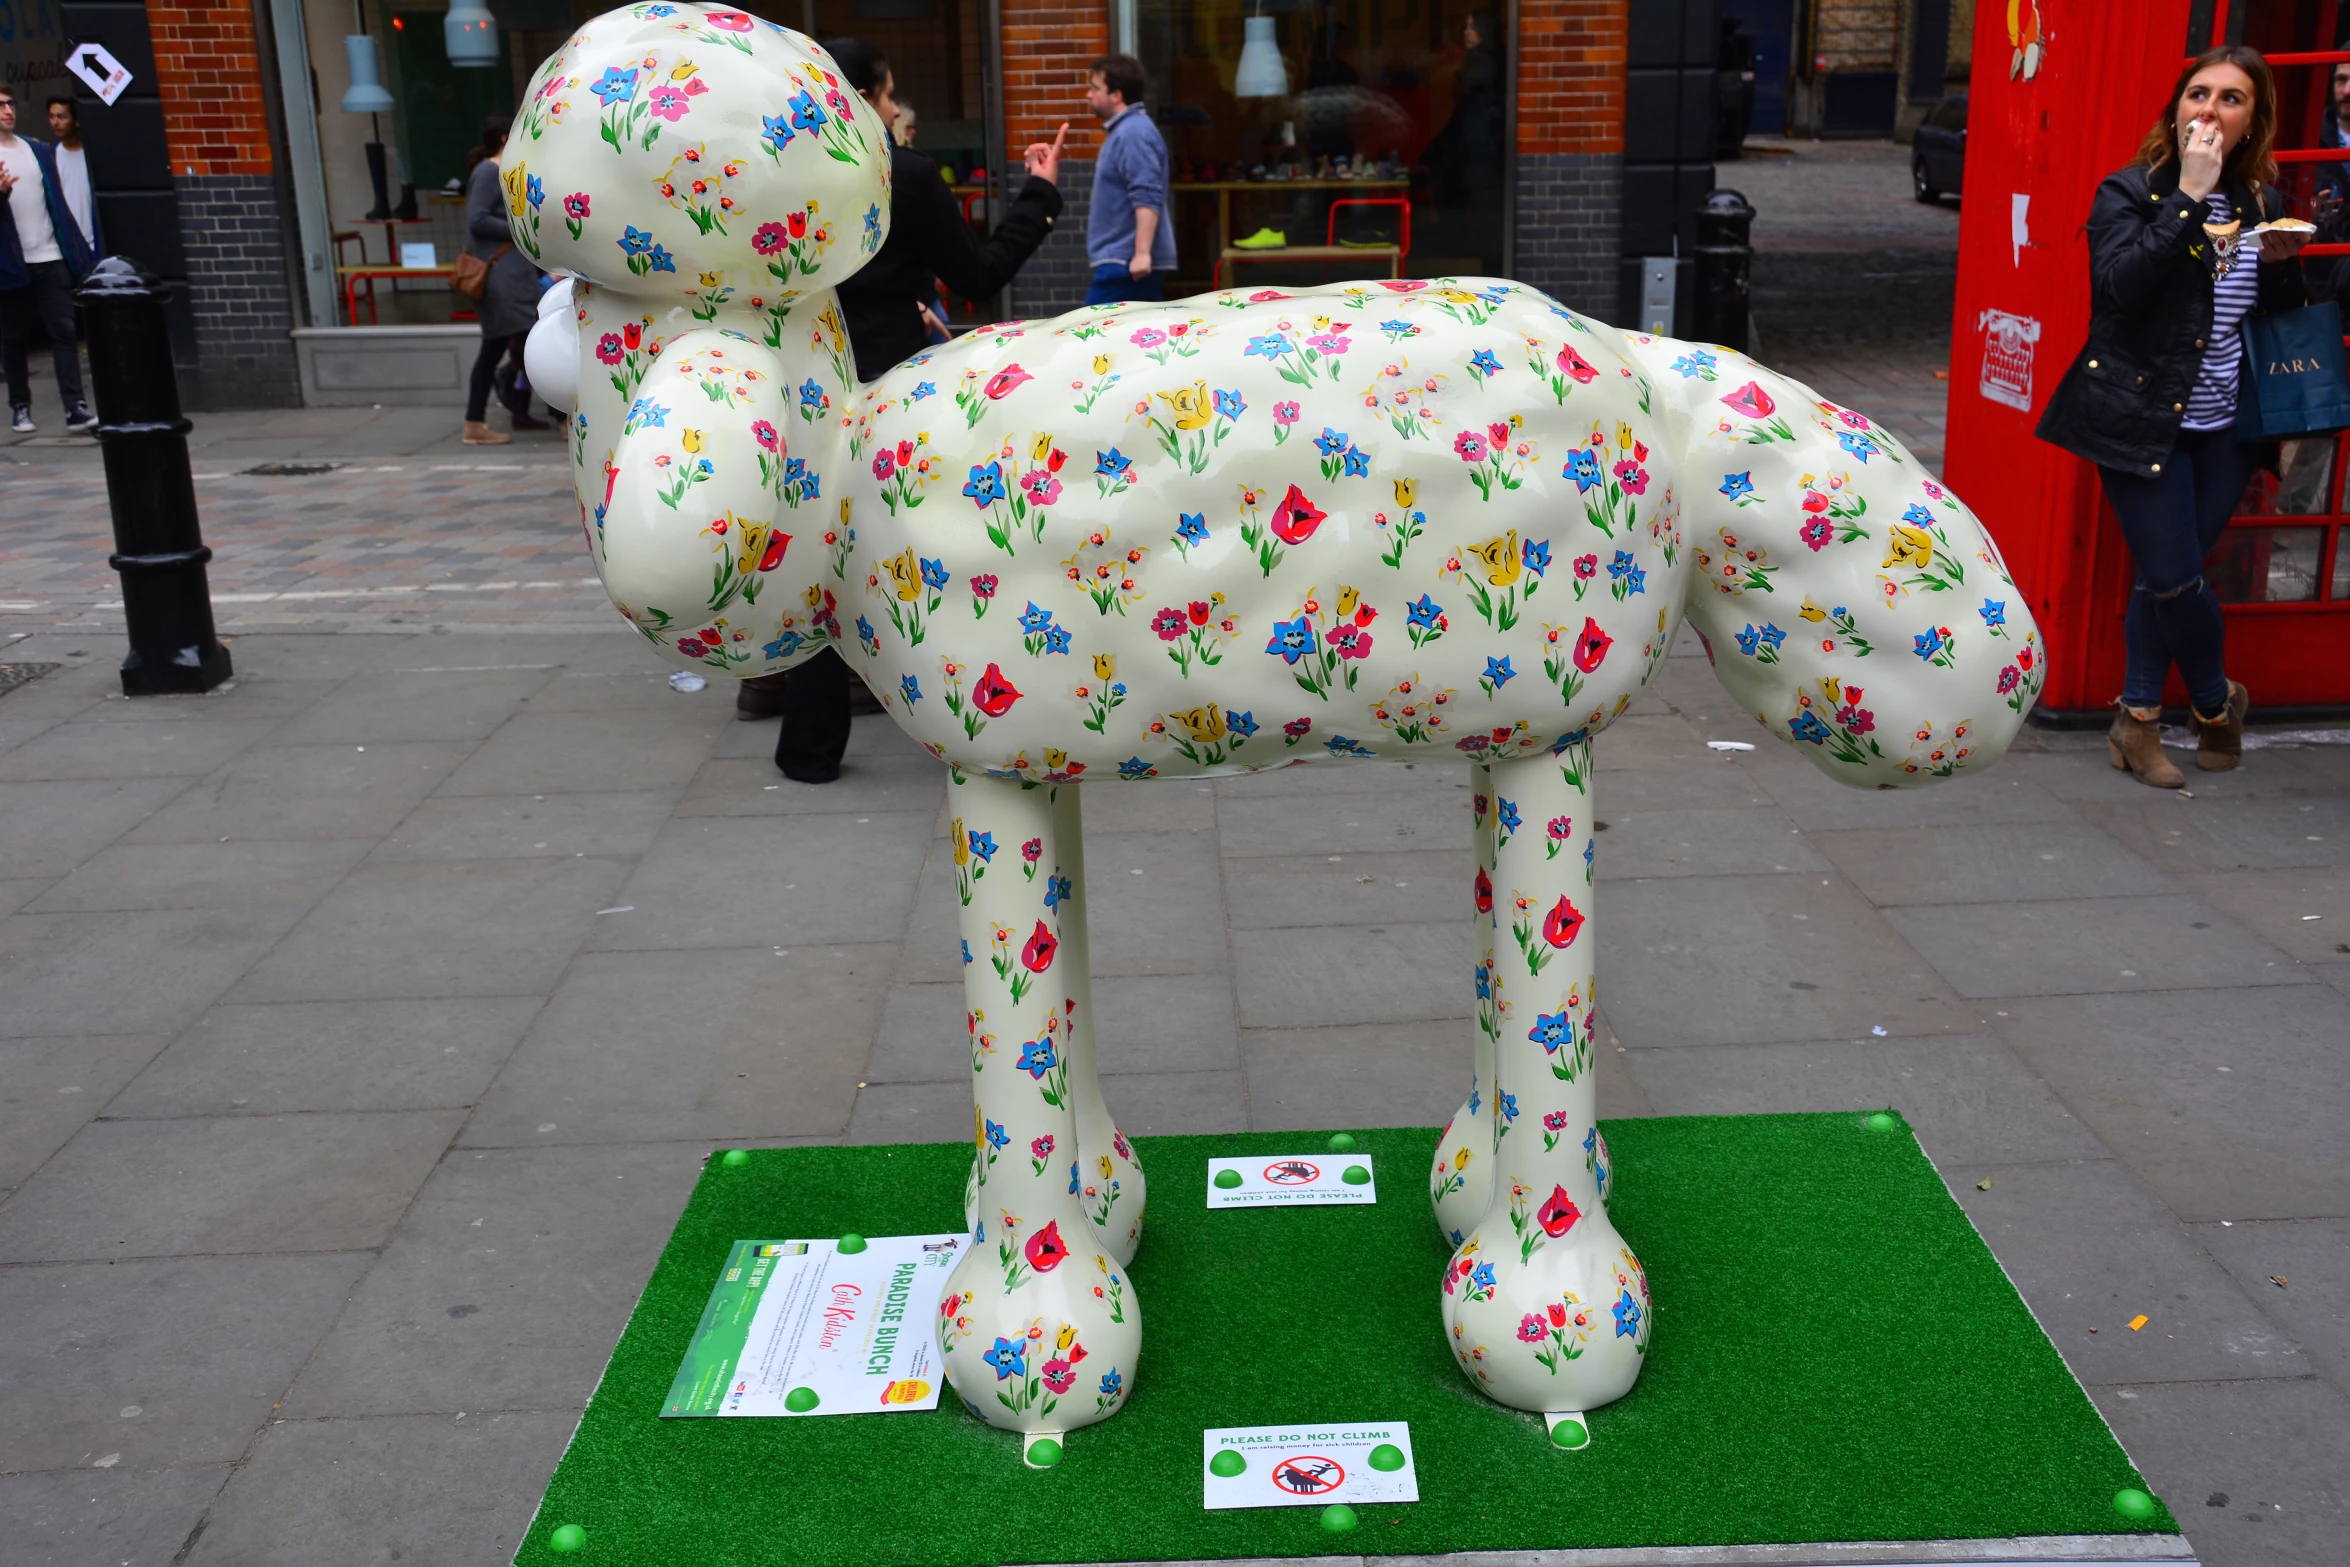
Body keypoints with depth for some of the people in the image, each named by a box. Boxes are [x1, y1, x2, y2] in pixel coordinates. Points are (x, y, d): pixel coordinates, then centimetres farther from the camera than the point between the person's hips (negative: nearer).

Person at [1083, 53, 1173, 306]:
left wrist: (1142, 252, -29)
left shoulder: (1133, 133, -15)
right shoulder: (1123, 130, 19)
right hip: (1126, 258, 11)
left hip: (1127, 260, -11)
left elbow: (1147, 199, -24)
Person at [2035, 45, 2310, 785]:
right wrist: (2187, 196, -25)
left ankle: (2138, 718, 20)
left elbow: (2281, 319, 17)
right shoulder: (2129, 194, -6)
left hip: (2224, 426, 5)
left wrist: (2282, 264, -4)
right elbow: (2124, 284, -24)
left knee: (2166, 577, 9)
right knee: (2175, 576, -4)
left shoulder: (2260, 204, 9)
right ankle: (2218, 701, 22)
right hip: (2143, 419, -4)